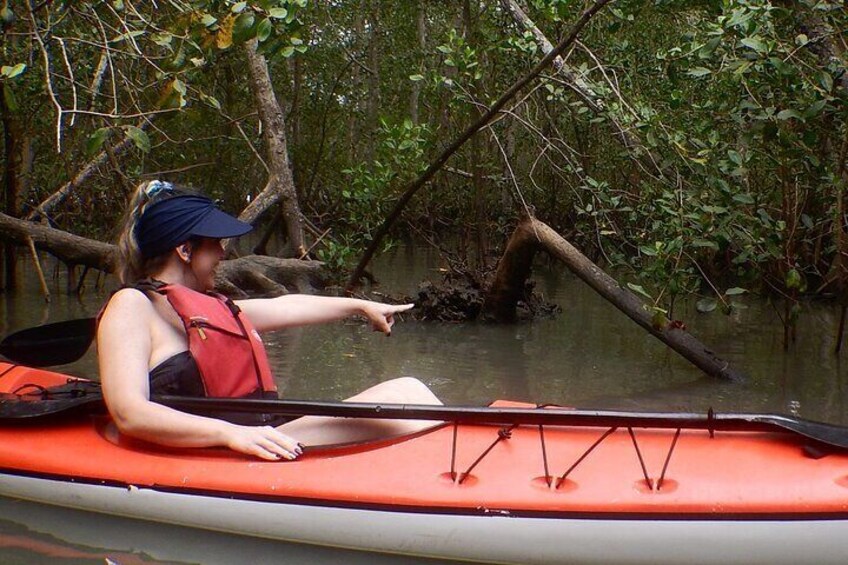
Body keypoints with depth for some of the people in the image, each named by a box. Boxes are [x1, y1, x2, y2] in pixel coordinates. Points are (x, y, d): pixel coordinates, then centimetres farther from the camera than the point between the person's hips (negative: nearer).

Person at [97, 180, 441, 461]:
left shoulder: (208, 307, 23)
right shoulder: (131, 306, -6)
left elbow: (285, 307, 38)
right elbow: (129, 415, -20)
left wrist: (362, 306, 50)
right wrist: (232, 433, -31)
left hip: (261, 439, 10)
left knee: (405, 390, 0)